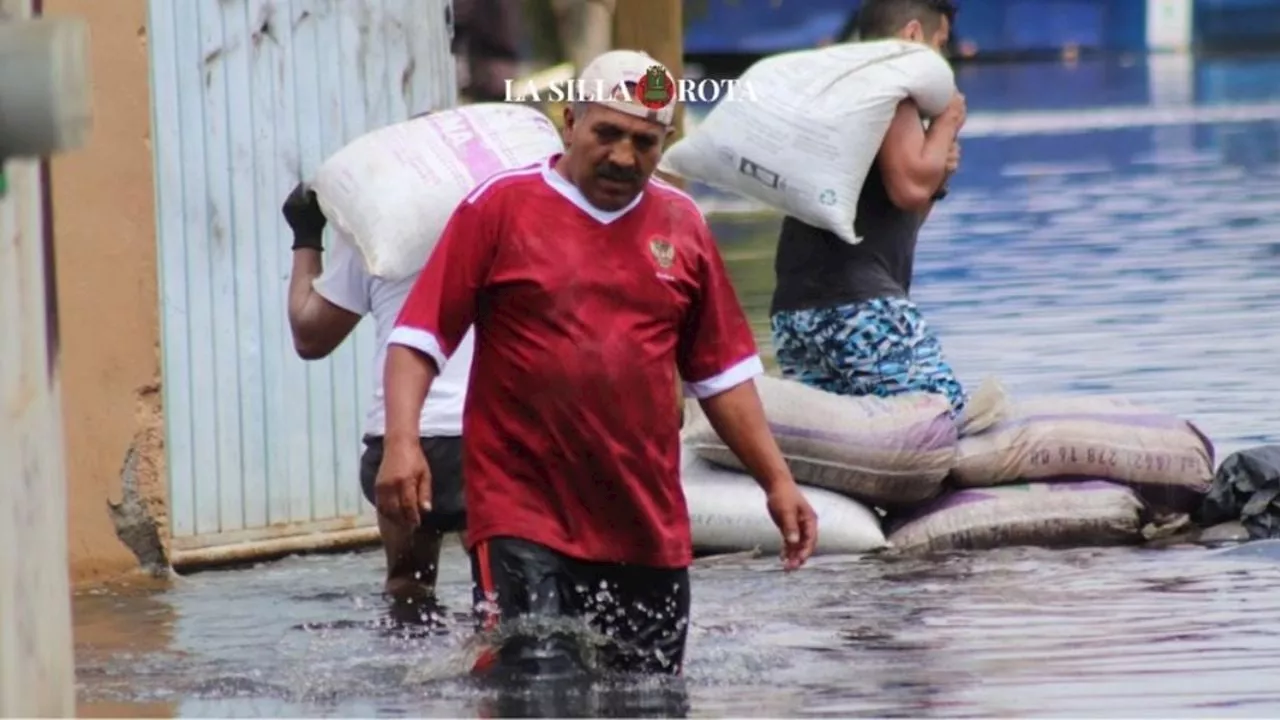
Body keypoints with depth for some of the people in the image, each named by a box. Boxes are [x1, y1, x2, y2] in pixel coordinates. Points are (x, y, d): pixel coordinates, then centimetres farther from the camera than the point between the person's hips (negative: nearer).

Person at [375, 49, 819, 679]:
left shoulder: (681, 225, 12)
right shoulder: (501, 206, 1)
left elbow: (723, 371, 19)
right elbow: (418, 336, -2)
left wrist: (777, 480, 14)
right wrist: (401, 442, -16)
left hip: (650, 528, 5)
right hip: (523, 517, -4)